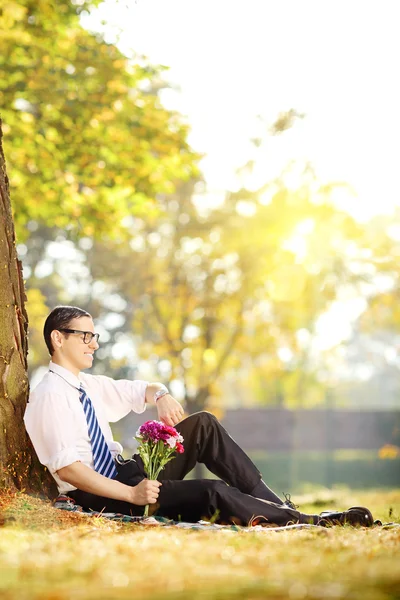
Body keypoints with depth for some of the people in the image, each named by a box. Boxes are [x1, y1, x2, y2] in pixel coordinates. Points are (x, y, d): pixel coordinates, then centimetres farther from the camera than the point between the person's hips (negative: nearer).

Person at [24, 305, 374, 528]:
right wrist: (131, 494, -29)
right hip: (98, 496, -10)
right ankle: (310, 523, -13)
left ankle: (269, 500, -6)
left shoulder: (88, 386, 11)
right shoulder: (50, 395, -15)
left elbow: (140, 391, 26)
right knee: (214, 493, -25)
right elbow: (66, 469, -24)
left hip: (123, 473, 10)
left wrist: (161, 395, 0)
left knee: (203, 425, -1)